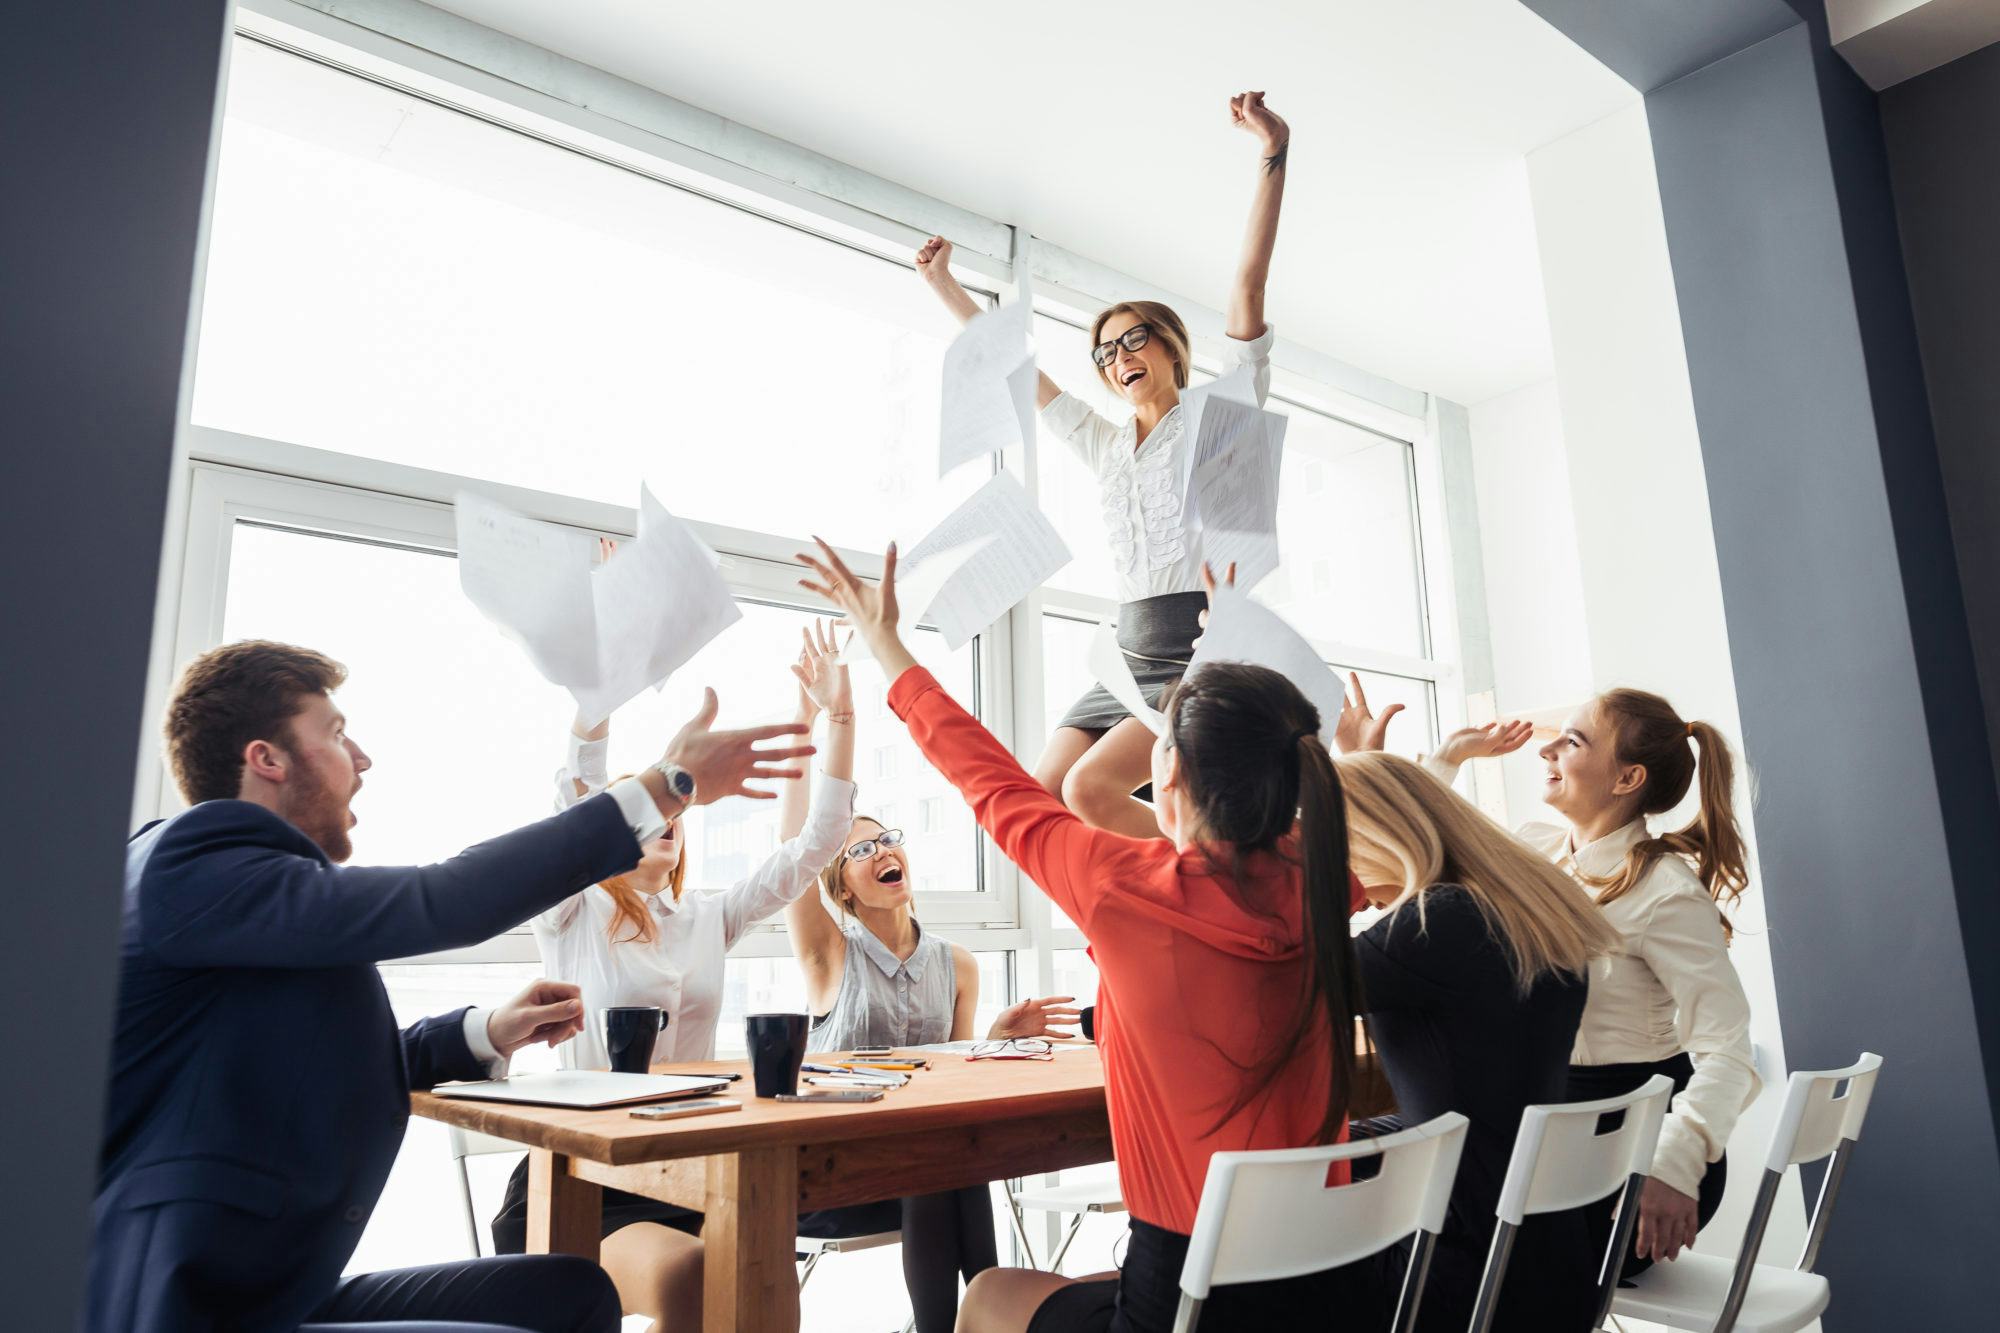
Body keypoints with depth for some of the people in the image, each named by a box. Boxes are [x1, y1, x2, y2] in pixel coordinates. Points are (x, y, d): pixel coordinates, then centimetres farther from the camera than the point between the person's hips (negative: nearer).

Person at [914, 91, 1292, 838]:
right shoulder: (1105, 445, 19)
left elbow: (1249, 283, -6)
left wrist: (1274, 155, -13)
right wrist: (943, 284, 30)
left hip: (1205, 649, -7)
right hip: (1132, 654, 7)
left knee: (1091, 788, -25)